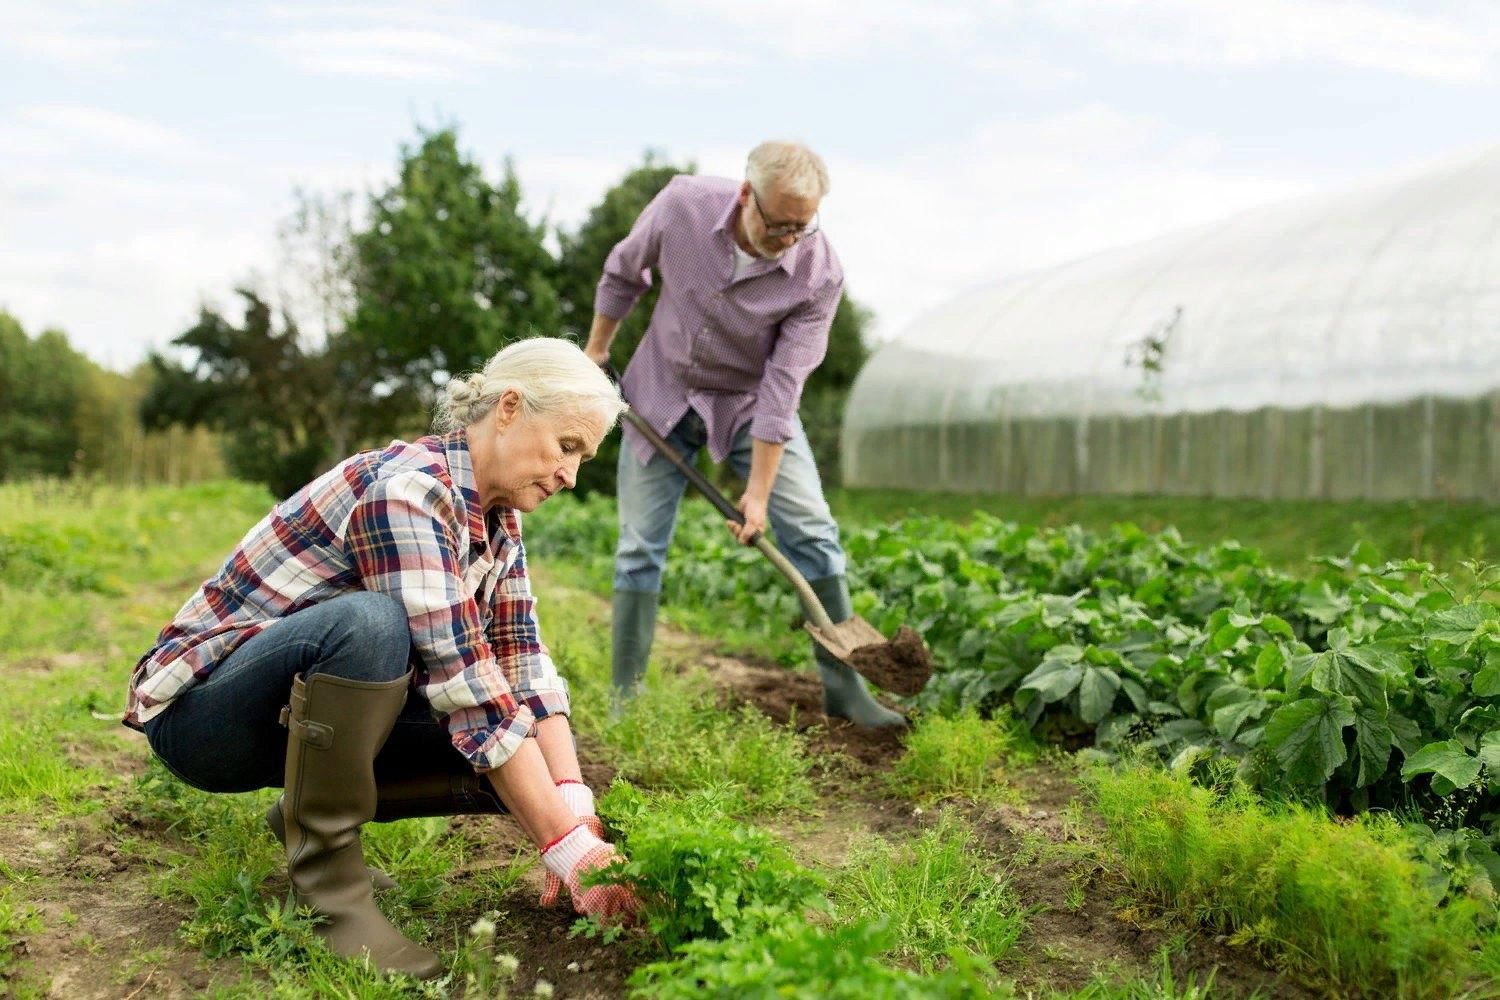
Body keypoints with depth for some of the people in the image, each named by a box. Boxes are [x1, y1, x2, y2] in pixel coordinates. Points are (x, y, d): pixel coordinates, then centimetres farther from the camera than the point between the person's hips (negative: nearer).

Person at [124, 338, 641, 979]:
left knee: (521, 752, -9)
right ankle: (326, 881, -19)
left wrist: (576, 808, -21)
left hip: (303, 715, 8)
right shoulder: (404, 489, -27)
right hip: (199, 710, -8)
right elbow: (463, 682, -33)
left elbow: (524, 667, -7)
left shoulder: (496, 517, 0)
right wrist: (569, 847, -33)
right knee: (368, 621, -37)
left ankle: (311, 811, 10)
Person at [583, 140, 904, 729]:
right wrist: (596, 350, 7)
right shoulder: (683, 205, -23)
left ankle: (844, 687, 0)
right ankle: (624, 698, 11)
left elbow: (782, 385, -25)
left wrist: (758, 491, -24)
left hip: (750, 402, -1)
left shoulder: (818, 273, -26)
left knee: (811, 529, -10)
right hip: (662, 392, 1)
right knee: (640, 547, 1)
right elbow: (624, 272, -2)